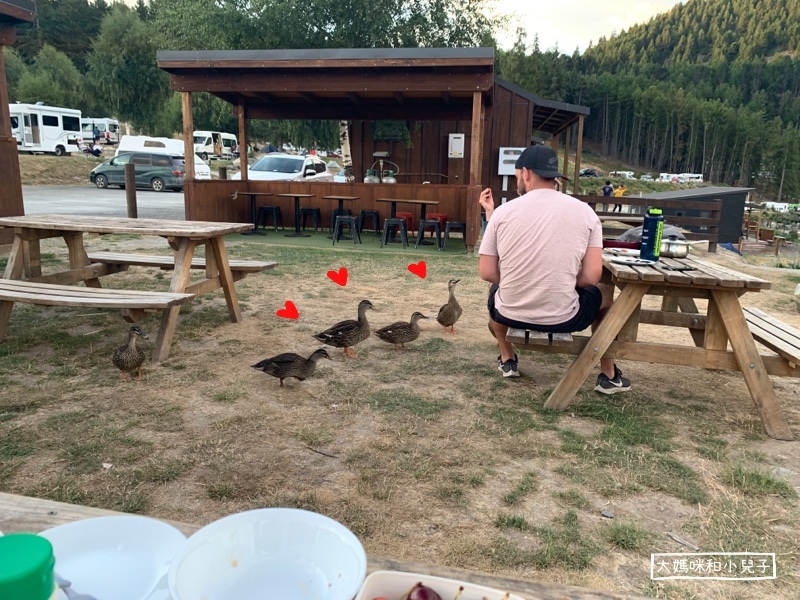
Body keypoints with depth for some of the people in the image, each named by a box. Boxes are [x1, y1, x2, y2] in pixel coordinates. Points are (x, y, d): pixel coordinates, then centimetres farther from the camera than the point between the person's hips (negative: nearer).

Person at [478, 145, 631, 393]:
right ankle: (609, 375, 34)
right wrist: (561, 286, 11)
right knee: (605, 291, 31)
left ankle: (507, 360, 38)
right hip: (563, 318, 0)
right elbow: (591, 277, -8)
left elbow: (487, 273, -5)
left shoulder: (503, 211, -6)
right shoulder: (585, 212, -4)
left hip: (510, 314, 1)